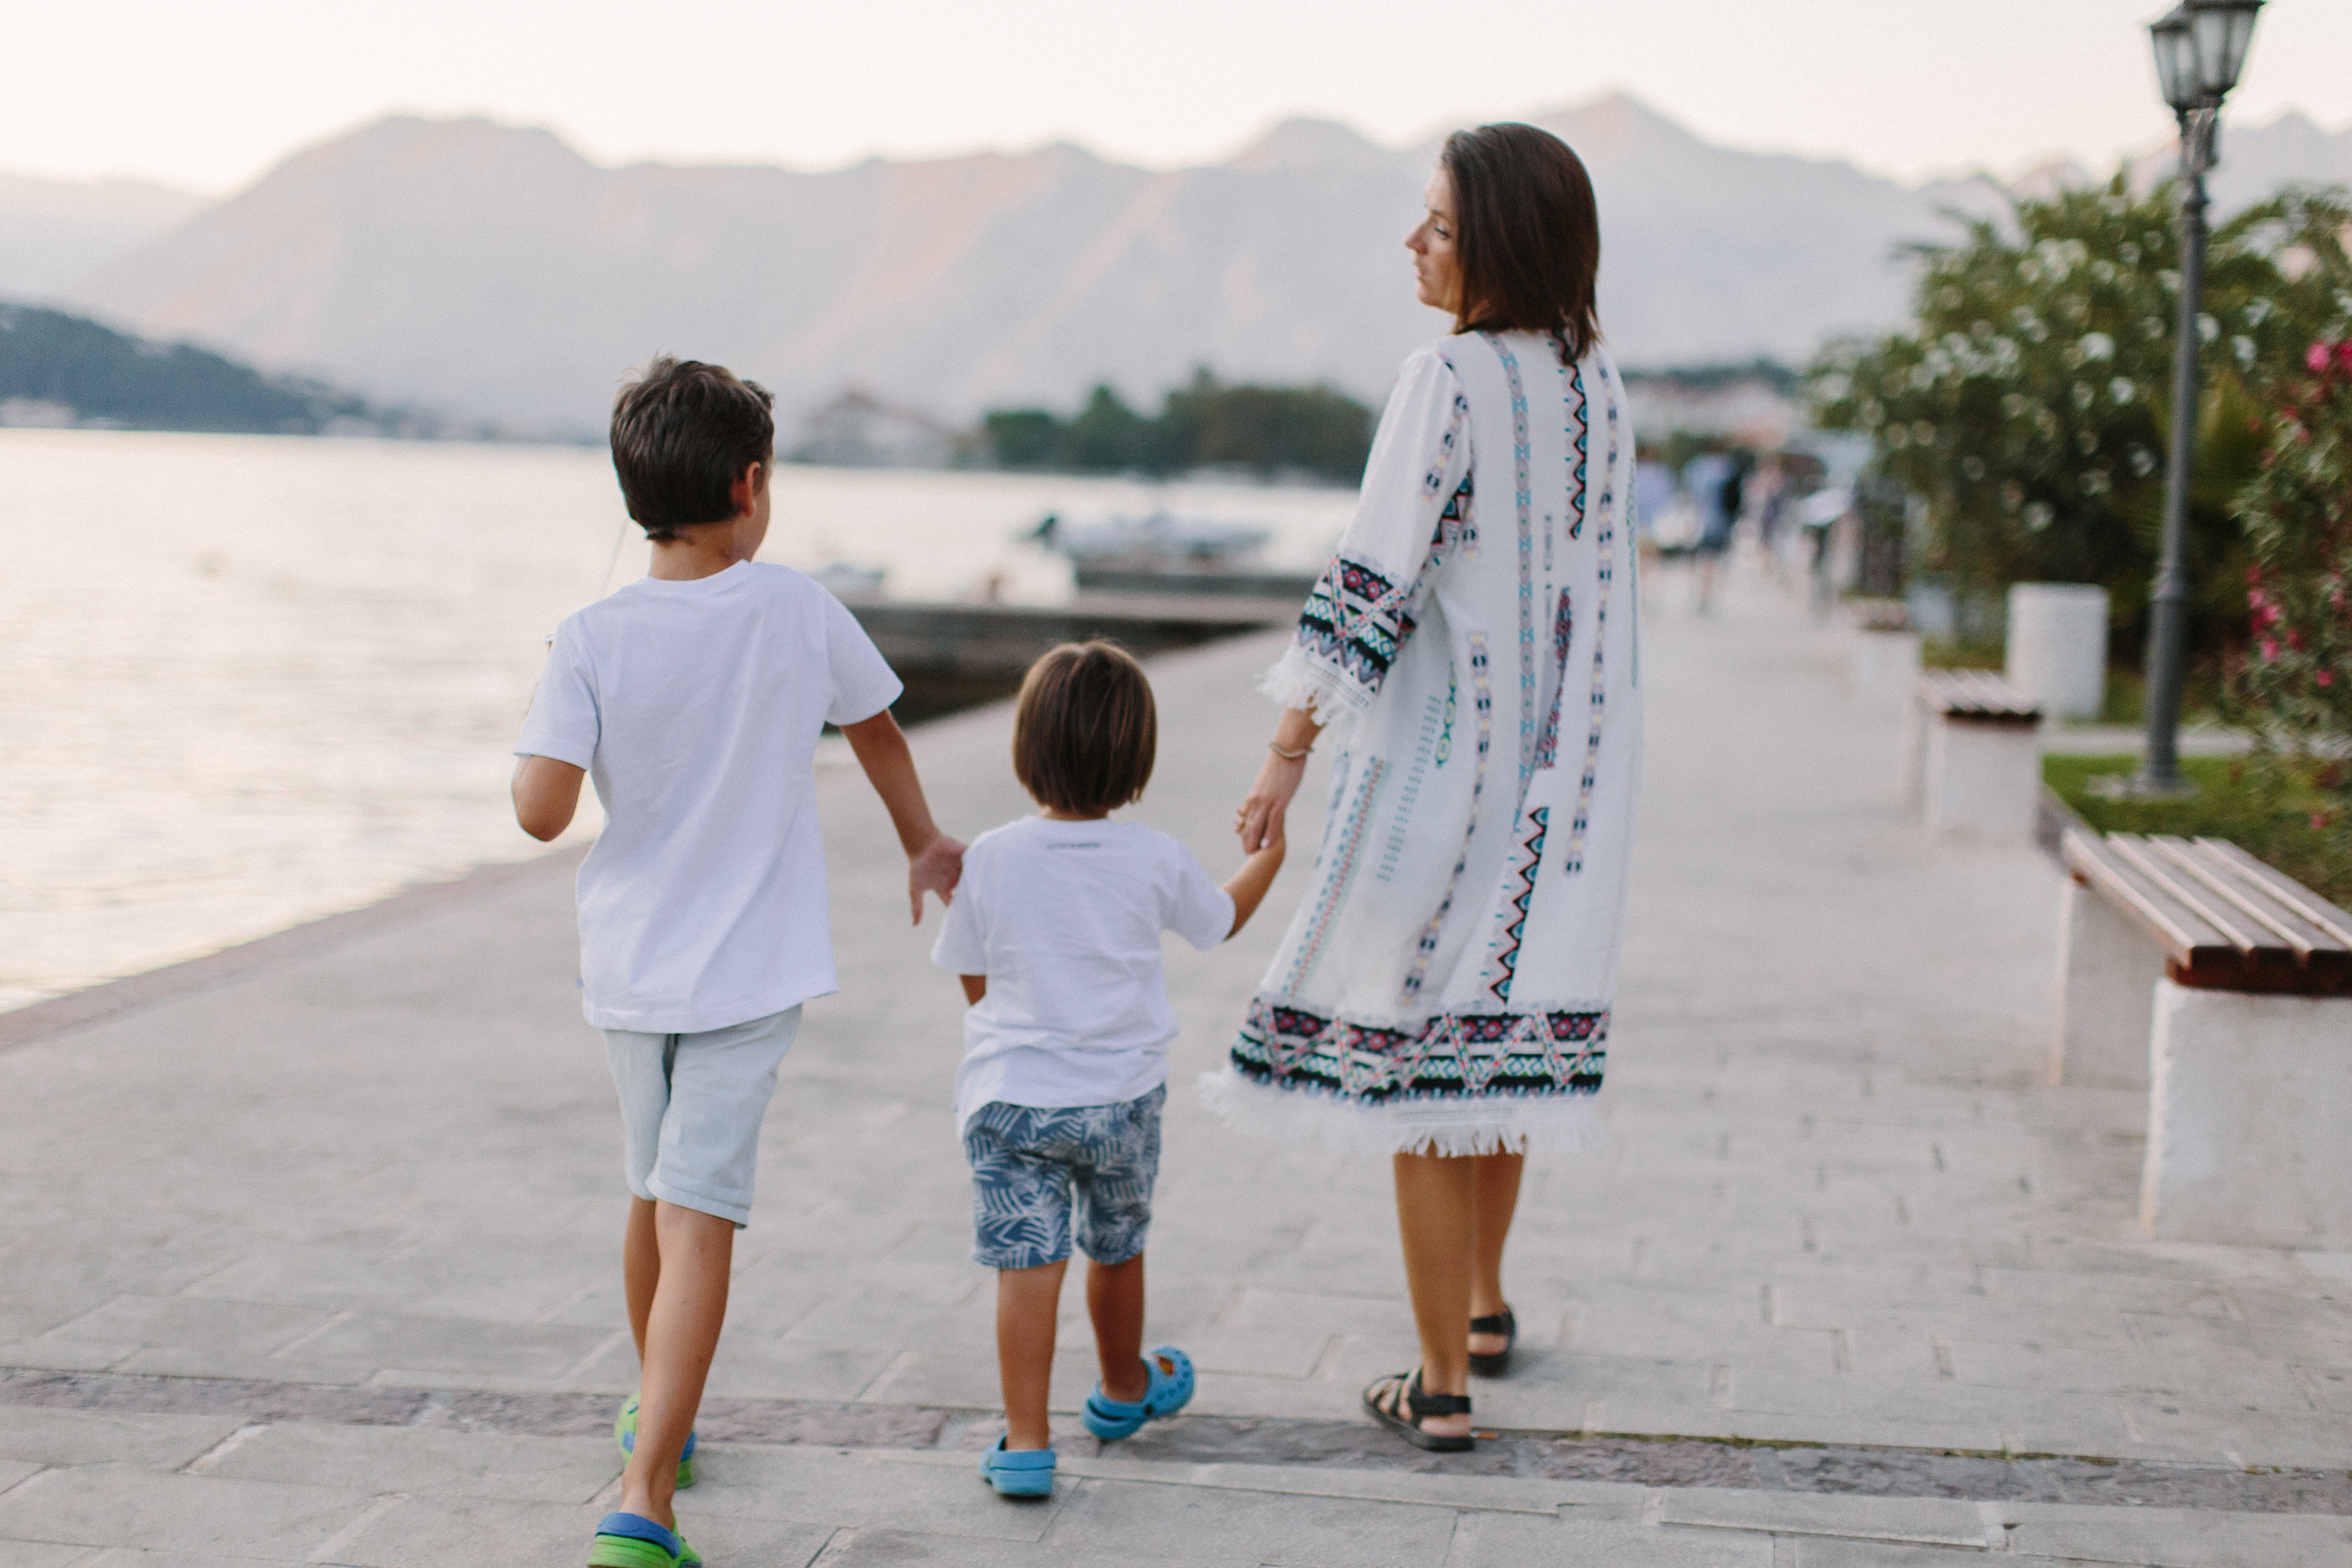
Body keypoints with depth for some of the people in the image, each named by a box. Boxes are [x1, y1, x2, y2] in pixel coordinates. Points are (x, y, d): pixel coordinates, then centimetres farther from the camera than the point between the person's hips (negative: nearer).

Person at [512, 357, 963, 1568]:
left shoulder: (590, 641, -10)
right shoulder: (797, 611, -6)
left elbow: (541, 811, -17)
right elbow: (877, 729, 11)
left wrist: (540, 751, 6)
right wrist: (922, 844, 29)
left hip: (629, 967, 2)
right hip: (749, 970, -2)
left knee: (655, 1197, 22)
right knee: (699, 1221, -7)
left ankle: (656, 1416, 43)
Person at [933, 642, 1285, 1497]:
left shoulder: (989, 859, -10)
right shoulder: (1156, 860, -8)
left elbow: (975, 983, 1)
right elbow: (1222, 917, 14)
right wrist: (1269, 854, 31)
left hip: (1008, 1097, -1)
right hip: (1121, 1097, 1)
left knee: (1027, 1264, -3)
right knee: (1116, 1248, 22)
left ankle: (1025, 1440, -10)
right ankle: (1123, 1387, 44)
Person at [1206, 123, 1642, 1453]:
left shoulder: (1452, 381, -17)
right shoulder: (1597, 384, 5)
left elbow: (1374, 582, -19)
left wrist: (1289, 753, -15)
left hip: (1442, 746, -8)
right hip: (1561, 757, 8)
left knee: (1412, 1049, 0)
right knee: (1503, 1026, 22)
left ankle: (1442, 1384, 3)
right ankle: (1484, 1302, 37)